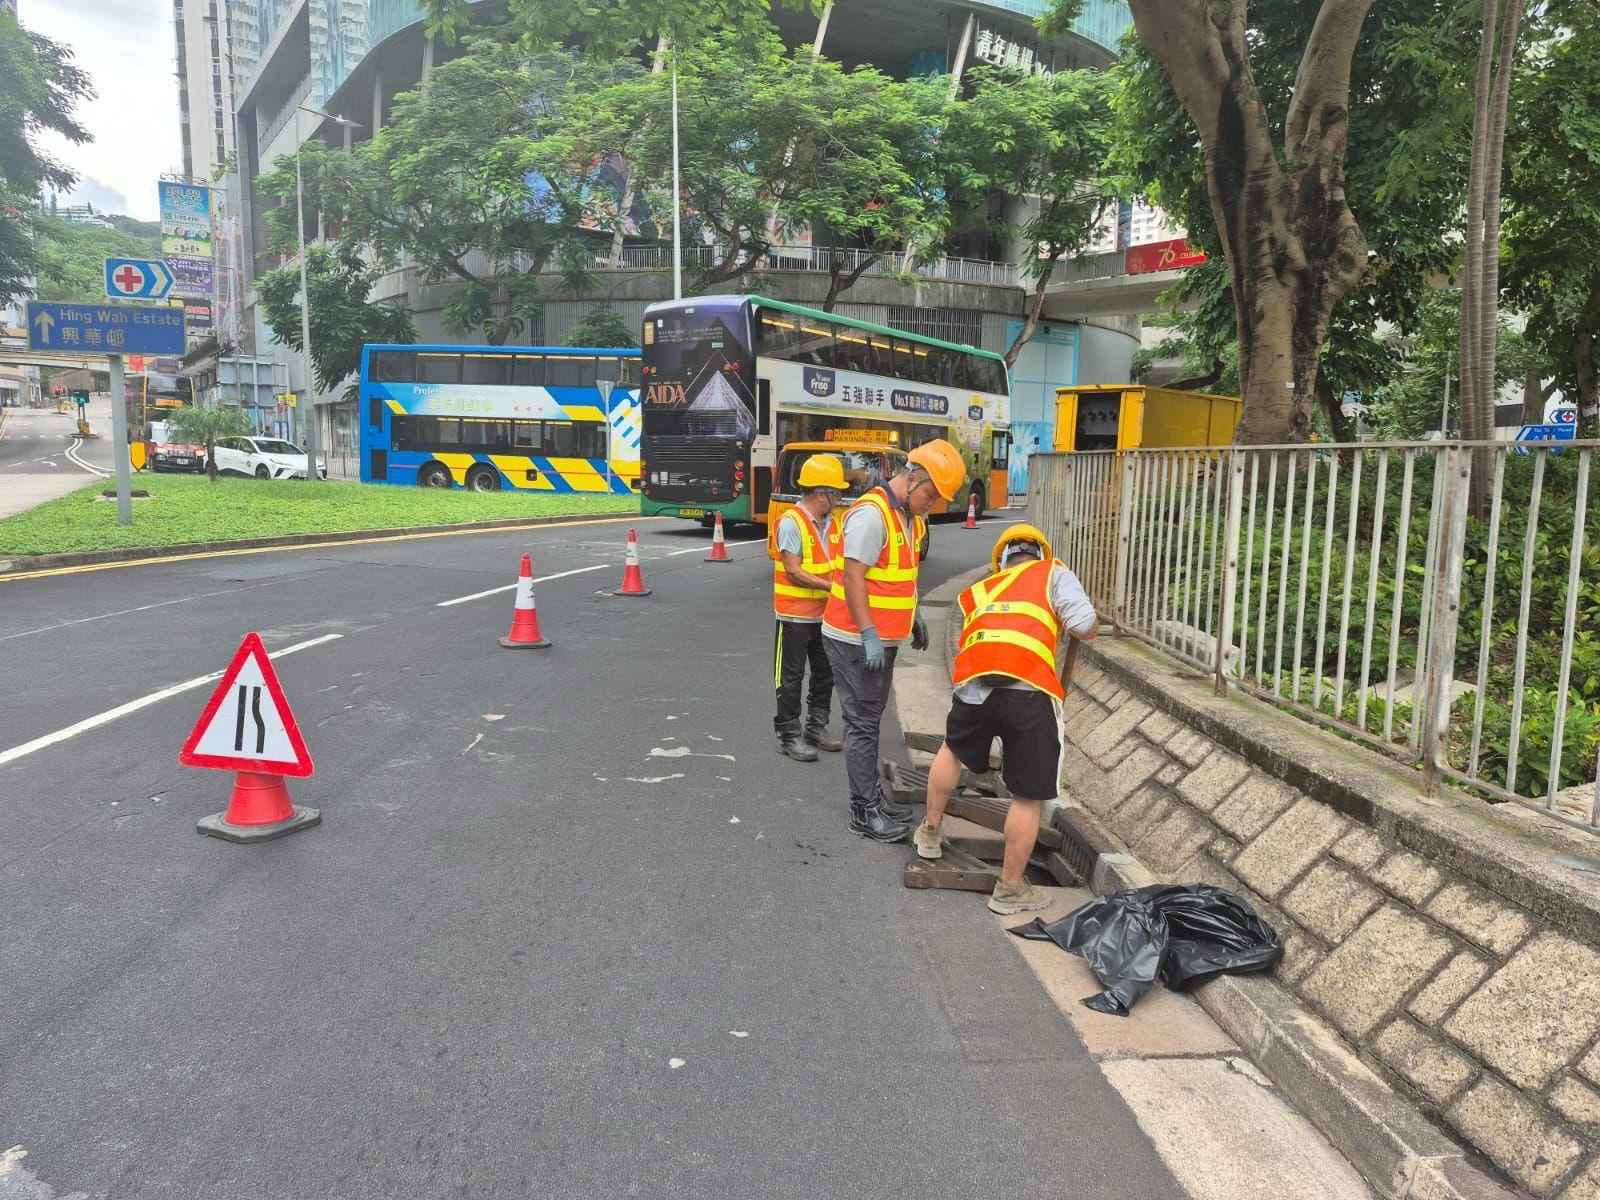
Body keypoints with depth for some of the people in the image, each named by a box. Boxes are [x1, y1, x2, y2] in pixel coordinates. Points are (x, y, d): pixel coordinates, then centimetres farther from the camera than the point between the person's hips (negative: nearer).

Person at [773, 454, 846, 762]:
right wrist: (831, 585, -22)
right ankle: (789, 736, 12)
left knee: (825, 675, 16)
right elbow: (794, 572, -20)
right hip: (795, 616, -8)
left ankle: (816, 729, 30)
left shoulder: (831, 523, 8)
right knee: (791, 679, 2)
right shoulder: (791, 523, -16)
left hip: (824, 615, 8)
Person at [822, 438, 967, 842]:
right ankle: (865, 812, 6)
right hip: (857, 639, -10)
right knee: (862, 724, -2)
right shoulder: (871, 514, -19)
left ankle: (872, 794, 30)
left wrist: (913, 618, 23)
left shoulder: (908, 517, 12)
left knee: (870, 719, 18)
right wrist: (868, 635, -26)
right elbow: (853, 577, -24)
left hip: (881, 638, 10)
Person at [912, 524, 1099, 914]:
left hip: (973, 685, 5)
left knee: (954, 749, 34)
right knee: (1028, 797, 10)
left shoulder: (977, 591, 29)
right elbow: (1086, 629, 4)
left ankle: (930, 833, 47)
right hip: (1029, 693, -4)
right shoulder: (1053, 573, 16)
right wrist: (1089, 621, 26)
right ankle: (1010, 889, 20)